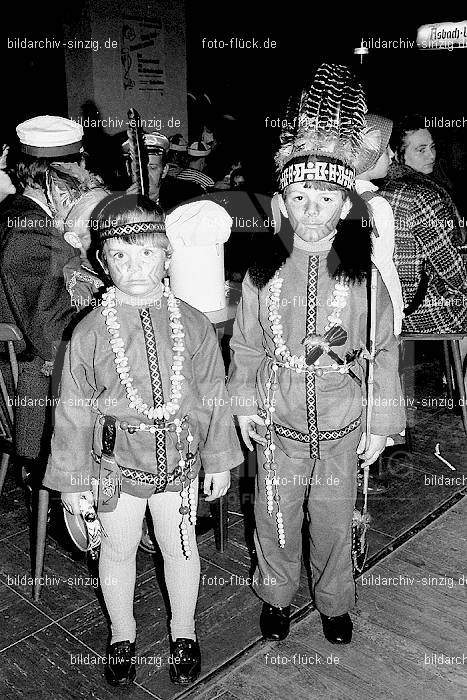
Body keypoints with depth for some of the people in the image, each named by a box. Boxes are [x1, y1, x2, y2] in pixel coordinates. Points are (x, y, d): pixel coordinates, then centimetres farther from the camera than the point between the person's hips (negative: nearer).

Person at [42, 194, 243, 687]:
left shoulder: (192, 325, -8)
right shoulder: (89, 333, -12)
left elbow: (212, 395, 1)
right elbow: (74, 411, -6)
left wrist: (218, 461, 6)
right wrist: (72, 481, -2)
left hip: (179, 459, 1)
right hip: (116, 461, -1)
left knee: (180, 547, 16)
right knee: (118, 550, 17)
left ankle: (183, 632, 42)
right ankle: (122, 636, 43)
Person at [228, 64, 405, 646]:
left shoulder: (363, 271, -10)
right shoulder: (263, 271, -6)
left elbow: (383, 350, -3)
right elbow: (245, 345, 5)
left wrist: (380, 422, -1)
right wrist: (243, 403, 4)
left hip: (342, 428, -1)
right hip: (277, 426, 1)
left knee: (333, 522, 17)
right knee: (275, 520, 16)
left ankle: (334, 602, 44)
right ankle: (276, 596, 44)